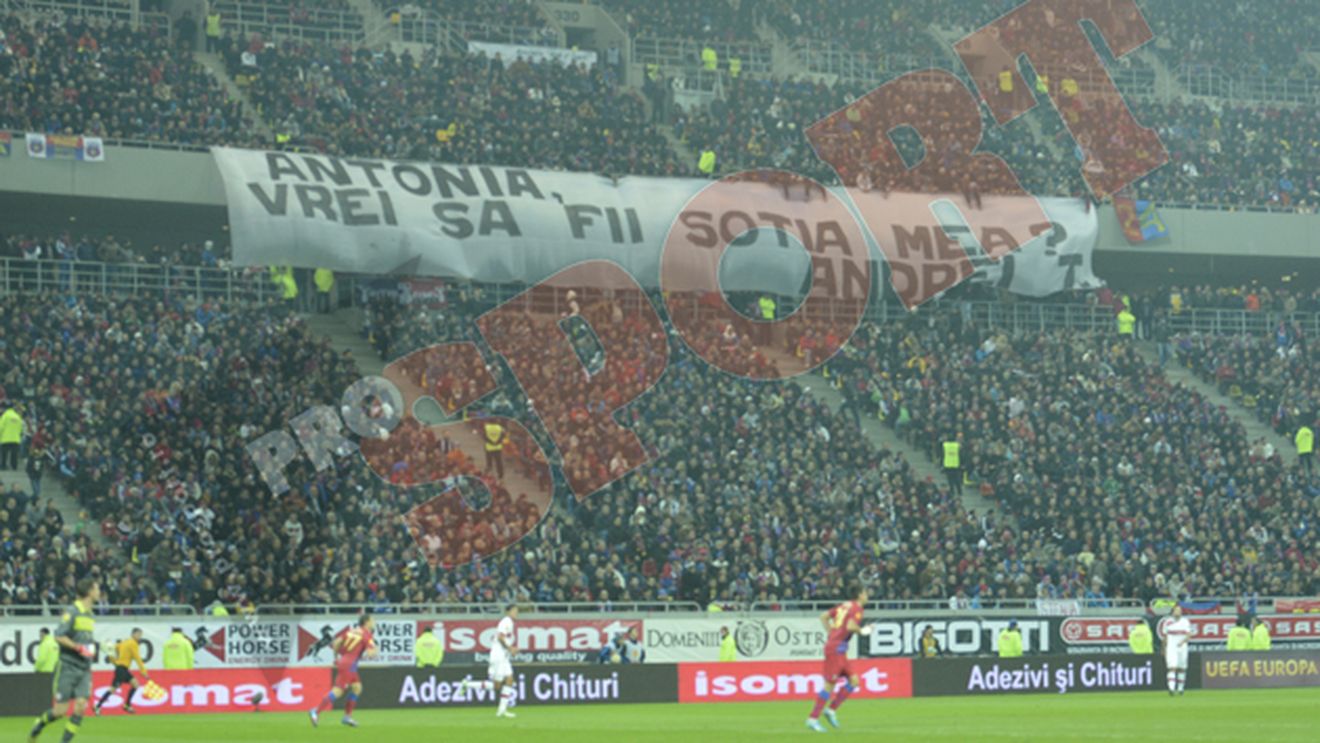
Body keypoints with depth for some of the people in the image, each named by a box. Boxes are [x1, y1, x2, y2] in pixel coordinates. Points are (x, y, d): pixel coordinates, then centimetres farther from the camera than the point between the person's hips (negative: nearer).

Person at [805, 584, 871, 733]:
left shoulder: (845, 605, 16)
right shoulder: (857, 608, -9)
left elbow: (824, 617, 18)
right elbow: (850, 626, -25)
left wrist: (831, 633, 17)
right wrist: (862, 631, -7)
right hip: (836, 649, -9)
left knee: (854, 681, 10)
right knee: (830, 684, -7)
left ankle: (832, 710, 11)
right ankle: (813, 718, -5)